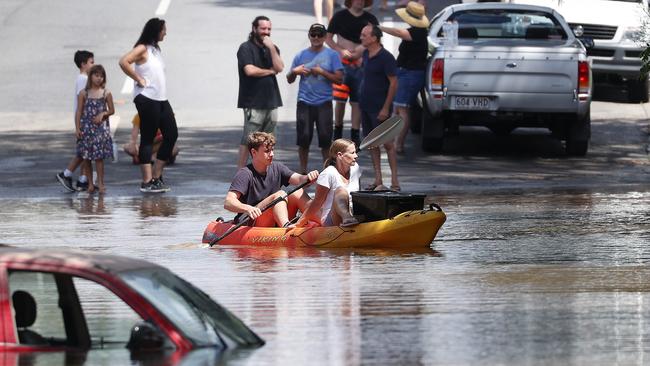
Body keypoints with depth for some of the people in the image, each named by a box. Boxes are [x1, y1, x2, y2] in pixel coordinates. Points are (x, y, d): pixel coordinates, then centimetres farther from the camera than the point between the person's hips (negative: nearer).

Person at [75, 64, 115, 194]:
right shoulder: (84, 93, 2)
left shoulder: (106, 93, 2)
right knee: (86, 157, 3)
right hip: (86, 128, 1)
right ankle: (90, 183, 11)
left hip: (100, 128, -1)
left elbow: (111, 110, 9)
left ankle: (100, 183, 1)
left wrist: (103, 114, -12)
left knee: (99, 157, -4)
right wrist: (78, 129, -5)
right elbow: (79, 112, 1)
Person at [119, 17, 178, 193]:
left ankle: (156, 176, 15)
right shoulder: (142, 49, -8)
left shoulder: (156, 50, 17)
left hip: (161, 99, 9)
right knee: (147, 139, -5)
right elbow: (124, 62, -22)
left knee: (171, 134, 6)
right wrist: (139, 80, -16)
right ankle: (147, 182, -2)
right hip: (146, 98, -9)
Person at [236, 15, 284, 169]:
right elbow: (250, 70, -17)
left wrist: (272, 48, -8)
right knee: (248, 140, -8)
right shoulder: (246, 48, -3)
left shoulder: (272, 48, 16)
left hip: (271, 101, 6)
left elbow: (279, 68, 1)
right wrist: (270, 71, -2)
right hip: (253, 102, -6)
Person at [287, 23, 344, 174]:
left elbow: (339, 78, -4)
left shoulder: (331, 55, 3)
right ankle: (303, 171, 10)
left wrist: (322, 72, -13)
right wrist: (294, 71, -7)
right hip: (305, 103, 2)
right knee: (303, 139, 0)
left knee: (325, 139, -2)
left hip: (324, 103, -2)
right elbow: (289, 80, 15)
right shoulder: (301, 56, 10)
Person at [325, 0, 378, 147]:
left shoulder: (370, 19, 6)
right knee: (340, 100, -3)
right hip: (342, 62, -1)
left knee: (357, 101, 2)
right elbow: (328, 38, 5)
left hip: (361, 64, 1)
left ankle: (355, 135, 6)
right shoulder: (340, 16, 2)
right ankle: (338, 130, 15)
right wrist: (341, 50, -11)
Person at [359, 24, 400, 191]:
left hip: (379, 108, -8)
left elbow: (393, 83, -16)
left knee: (387, 143, -6)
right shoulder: (366, 54, 9)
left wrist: (386, 108, -18)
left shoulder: (385, 57, -15)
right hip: (366, 106, 8)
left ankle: (394, 181, -5)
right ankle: (378, 180, 13)